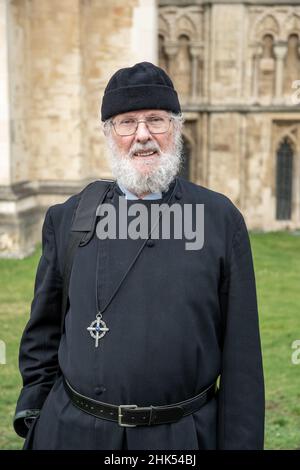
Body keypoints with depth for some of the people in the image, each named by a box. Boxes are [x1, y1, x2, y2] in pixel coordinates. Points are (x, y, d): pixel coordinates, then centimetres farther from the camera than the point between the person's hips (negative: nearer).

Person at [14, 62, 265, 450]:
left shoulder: (221, 219, -3)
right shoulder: (67, 218, 1)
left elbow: (241, 357, -3)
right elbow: (43, 336, 8)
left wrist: (240, 442, -5)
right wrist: (34, 420, 5)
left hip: (183, 435, -1)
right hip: (72, 431, 1)